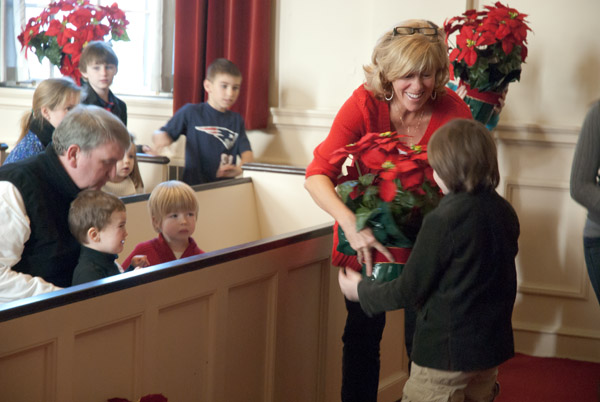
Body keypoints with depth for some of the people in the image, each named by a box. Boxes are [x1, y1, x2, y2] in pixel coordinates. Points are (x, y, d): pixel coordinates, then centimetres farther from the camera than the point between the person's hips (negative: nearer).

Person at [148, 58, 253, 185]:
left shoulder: (236, 120, 18)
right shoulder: (191, 112, 8)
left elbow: (246, 152, 10)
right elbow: (160, 134, 12)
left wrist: (240, 169, -12)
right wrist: (161, 138, -13)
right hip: (193, 185, 0)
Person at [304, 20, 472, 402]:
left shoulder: (454, 112, -17)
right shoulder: (365, 104, -20)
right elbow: (318, 175, -26)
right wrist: (351, 223, -43)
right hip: (366, 239, 0)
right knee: (362, 337, 11)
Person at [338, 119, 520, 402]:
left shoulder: (443, 220, -21)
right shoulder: (505, 213, 0)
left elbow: (408, 291, -15)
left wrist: (361, 290, 2)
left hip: (446, 352, -7)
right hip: (491, 347, 7)